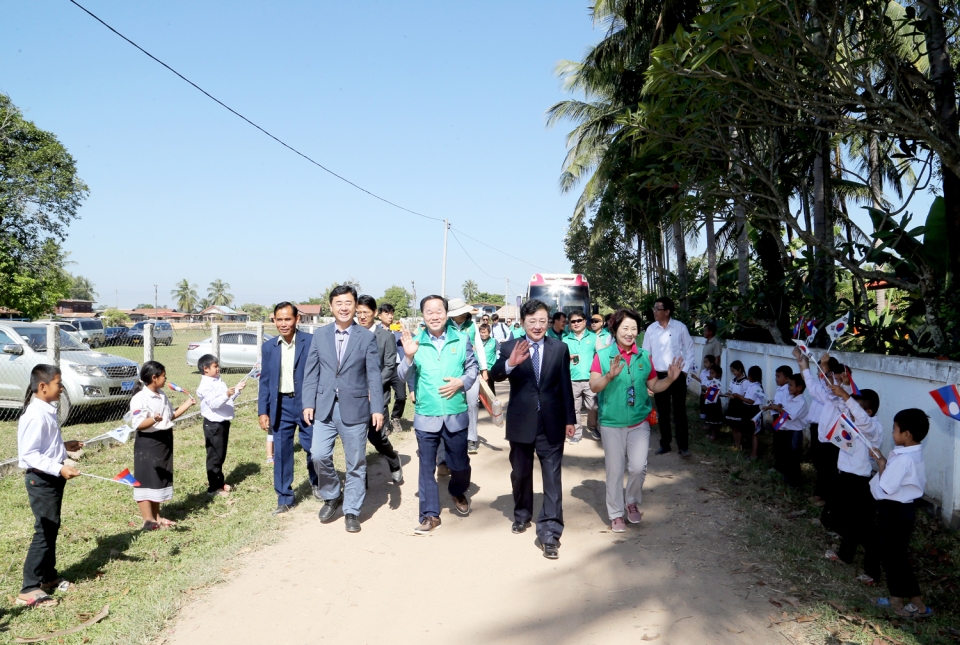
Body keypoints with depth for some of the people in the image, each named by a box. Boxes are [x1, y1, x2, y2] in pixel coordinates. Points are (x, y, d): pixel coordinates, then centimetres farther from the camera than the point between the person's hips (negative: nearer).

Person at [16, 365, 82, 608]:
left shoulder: (47, 411, 7)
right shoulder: (36, 415, -23)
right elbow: (29, 454, -26)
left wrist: (64, 445, 12)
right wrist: (59, 468, -30)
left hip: (52, 478, 10)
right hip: (41, 479, -10)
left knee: (52, 528, 18)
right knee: (44, 531, -4)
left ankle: (48, 576, 32)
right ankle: (29, 589, 5)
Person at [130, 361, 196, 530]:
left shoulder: (162, 395, 10)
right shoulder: (140, 398, -17)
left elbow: (171, 415, 20)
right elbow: (138, 424, -23)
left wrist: (186, 405, 11)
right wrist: (153, 419, -40)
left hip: (165, 441, 9)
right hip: (148, 442, -9)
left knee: (161, 479, 15)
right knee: (146, 481, -1)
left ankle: (156, 516, 26)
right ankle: (148, 520, 5)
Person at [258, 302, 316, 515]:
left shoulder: (311, 342, -7)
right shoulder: (268, 347, 5)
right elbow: (264, 381, 8)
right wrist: (263, 411, 4)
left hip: (307, 403, -3)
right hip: (281, 405, 3)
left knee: (314, 448, 5)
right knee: (281, 453, 6)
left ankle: (316, 482, 35)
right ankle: (284, 499, 19)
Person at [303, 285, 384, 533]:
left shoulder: (367, 337, 0)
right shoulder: (320, 335, 6)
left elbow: (374, 375, -3)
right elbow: (311, 372, 7)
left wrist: (377, 408, -10)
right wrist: (308, 403, -1)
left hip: (355, 408, -2)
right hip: (324, 408, 2)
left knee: (355, 463, 5)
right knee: (319, 456, -5)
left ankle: (351, 511, 19)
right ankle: (332, 496, 21)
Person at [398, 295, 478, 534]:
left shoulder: (461, 339, -1)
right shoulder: (415, 343, -3)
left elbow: (473, 367, 6)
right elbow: (406, 377, -6)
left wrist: (461, 382, -13)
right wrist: (408, 357, -25)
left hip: (456, 415, 1)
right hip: (426, 416, -1)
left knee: (460, 464, 15)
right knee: (427, 466, 6)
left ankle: (457, 493, 46)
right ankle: (430, 514, 18)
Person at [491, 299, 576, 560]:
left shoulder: (560, 348, 0)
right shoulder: (509, 348, -4)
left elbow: (565, 386, 4)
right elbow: (495, 375, -19)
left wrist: (570, 419, 5)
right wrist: (510, 363, -39)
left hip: (552, 423, 0)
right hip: (521, 422, 1)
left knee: (552, 477, -2)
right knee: (520, 474, 17)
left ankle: (549, 533, 3)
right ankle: (522, 514, 40)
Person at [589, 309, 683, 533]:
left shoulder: (644, 357, 2)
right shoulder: (603, 355, -8)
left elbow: (654, 386, 8)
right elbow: (594, 387, -15)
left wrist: (670, 378, -10)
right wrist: (610, 375, -32)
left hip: (639, 423, 2)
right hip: (612, 423, -2)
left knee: (638, 467, -4)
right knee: (615, 470, 7)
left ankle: (633, 501, 25)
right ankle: (616, 514, 23)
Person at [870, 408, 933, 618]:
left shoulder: (903, 459, -26)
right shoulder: (912, 454, 5)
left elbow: (886, 487, -25)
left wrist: (881, 466, -13)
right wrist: (884, 461, 4)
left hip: (894, 511, -10)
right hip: (898, 508, 10)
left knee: (894, 556, 2)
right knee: (888, 553, 19)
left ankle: (918, 605, 11)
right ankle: (896, 598, 29)